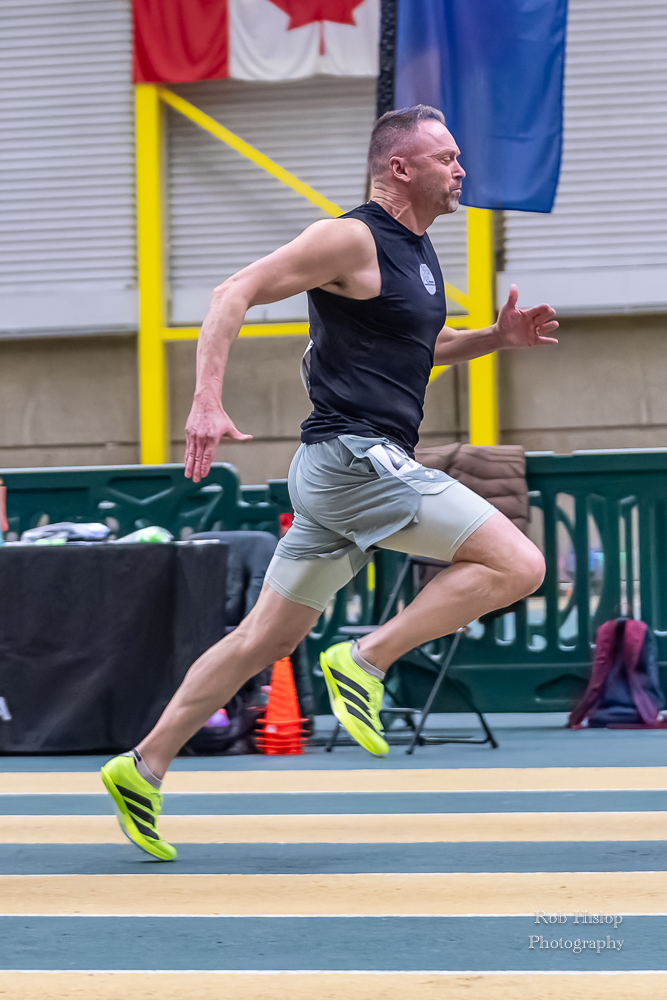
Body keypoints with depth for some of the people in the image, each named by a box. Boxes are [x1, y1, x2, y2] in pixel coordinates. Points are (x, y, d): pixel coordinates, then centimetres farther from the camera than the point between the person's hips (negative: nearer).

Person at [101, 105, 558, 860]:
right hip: (354, 455, -10)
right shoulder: (352, 239, -11)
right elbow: (235, 294, -15)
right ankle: (365, 660, -11)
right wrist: (207, 401, -25)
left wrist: (495, 338, 16)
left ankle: (143, 769, 15)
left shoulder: (417, 251, 18)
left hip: (348, 472, 10)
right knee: (516, 565, -13)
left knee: (266, 640, 11)